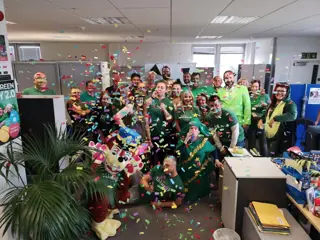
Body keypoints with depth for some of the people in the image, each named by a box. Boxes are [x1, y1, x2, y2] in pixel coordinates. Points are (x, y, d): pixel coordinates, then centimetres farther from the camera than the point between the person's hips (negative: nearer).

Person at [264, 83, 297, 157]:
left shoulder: (290, 103, -11)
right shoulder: (273, 103, 15)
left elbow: (292, 115, -32)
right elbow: (268, 114, 31)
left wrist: (275, 118, -33)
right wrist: (262, 119, 13)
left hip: (280, 137, -8)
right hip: (269, 135, 8)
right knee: (270, 156, 19)